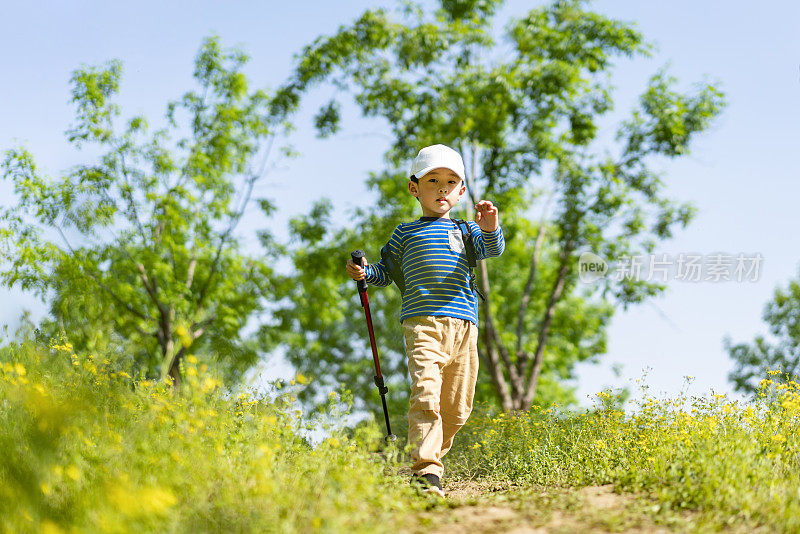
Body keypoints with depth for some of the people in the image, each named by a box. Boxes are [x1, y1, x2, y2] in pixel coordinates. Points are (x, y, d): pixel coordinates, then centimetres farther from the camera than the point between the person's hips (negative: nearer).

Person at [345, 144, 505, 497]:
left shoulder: (466, 231, 18)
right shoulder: (406, 233, 16)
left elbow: (491, 250, 0)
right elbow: (386, 272, 21)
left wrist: (490, 229, -20)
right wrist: (364, 272, 0)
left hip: (463, 325, 3)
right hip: (423, 323, -3)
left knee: (457, 407, 7)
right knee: (426, 396, -21)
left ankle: (431, 455, 27)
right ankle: (426, 471, -26)